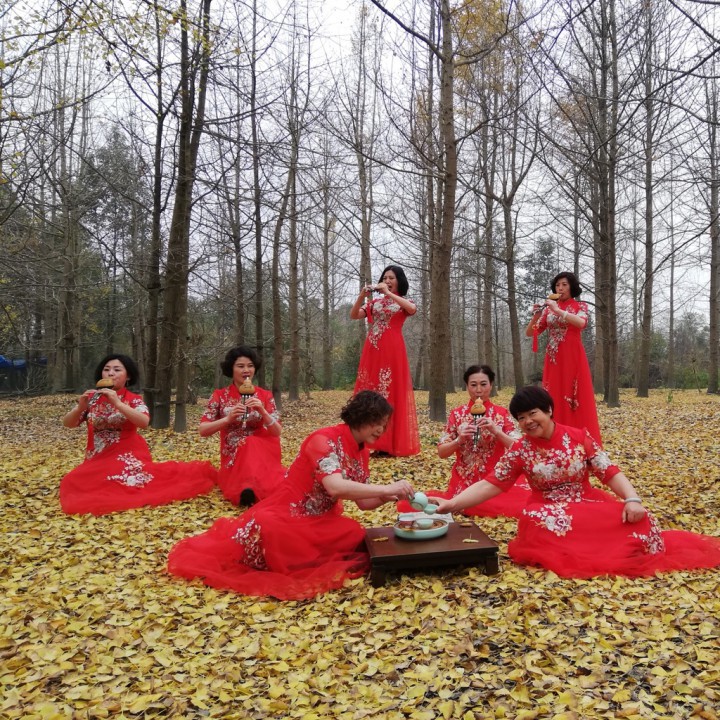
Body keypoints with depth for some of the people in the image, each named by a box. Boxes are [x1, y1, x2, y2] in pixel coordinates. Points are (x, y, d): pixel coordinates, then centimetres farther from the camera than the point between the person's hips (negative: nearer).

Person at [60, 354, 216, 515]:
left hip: (127, 456, -4)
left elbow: (144, 422, -22)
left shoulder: (133, 399, -4)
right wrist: (81, 407, -20)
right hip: (98, 459, 4)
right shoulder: (92, 397, 3)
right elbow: (68, 423, 0)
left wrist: (117, 403, -30)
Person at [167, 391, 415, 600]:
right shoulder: (324, 440, -20)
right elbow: (335, 487, -35)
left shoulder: (361, 451, 6)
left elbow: (364, 502, 9)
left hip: (321, 522, 8)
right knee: (266, 526, -40)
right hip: (286, 518, -8)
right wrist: (387, 488, -31)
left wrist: (389, 496, -11)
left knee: (357, 535, -21)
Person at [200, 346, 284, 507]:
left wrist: (262, 411, -22)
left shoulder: (265, 396, 2)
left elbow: (277, 432, -4)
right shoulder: (220, 396, 0)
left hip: (261, 454, 2)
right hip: (233, 458, -2)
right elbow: (202, 430, -7)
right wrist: (228, 418, -24)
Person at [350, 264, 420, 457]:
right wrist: (362, 295, -8)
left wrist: (388, 293, -16)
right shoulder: (374, 302, 18)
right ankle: (374, 442, 6)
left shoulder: (404, 302, 10)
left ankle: (390, 444, 0)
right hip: (372, 351, 4)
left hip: (392, 351, -4)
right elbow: (354, 315, 5)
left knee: (392, 393, -4)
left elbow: (413, 309, -15)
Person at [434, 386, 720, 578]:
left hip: (590, 506, 1)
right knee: (536, 522, -36)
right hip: (549, 513, -1)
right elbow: (490, 484, -9)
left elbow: (610, 472, -2)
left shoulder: (579, 437, -1)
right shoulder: (519, 450, -4)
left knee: (640, 519, -22)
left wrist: (633, 499, -21)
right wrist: (452, 504, -21)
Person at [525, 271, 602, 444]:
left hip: (573, 358, -3)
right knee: (555, 401, 3)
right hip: (553, 360, 3)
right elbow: (529, 333, 7)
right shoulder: (548, 308, 12)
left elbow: (581, 323, -19)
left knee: (577, 402, -5)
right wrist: (536, 316, -10)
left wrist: (558, 310, -23)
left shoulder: (580, 306, 4)